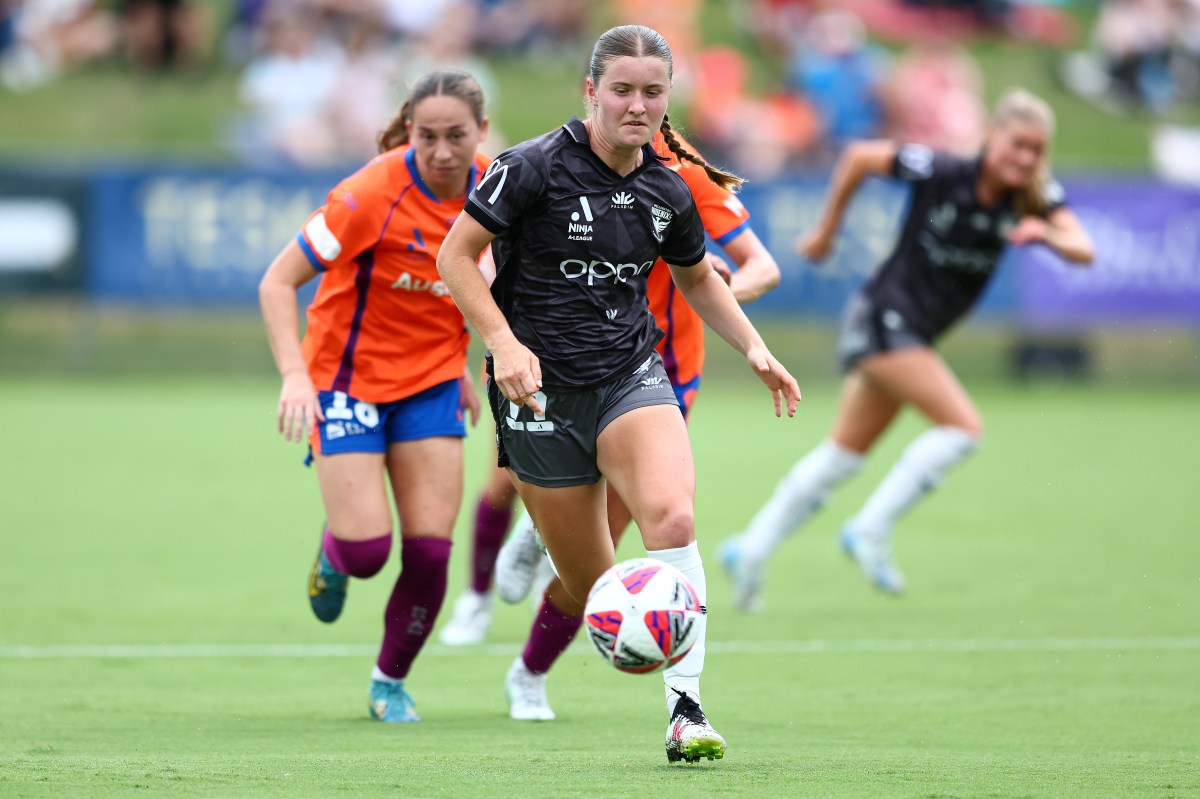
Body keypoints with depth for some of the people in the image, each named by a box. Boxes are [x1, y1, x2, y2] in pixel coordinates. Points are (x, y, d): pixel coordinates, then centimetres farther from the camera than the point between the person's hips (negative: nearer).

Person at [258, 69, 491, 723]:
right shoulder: (372, 195, -23)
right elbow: (277, 283, -20)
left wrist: (460, 366, 13)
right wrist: (294, 374, -32)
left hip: (431, 380, 4)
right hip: (348, 375, -4)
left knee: (429, 549, -5)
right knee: (367, 548, -14)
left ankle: (391, 681, 19)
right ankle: (332, 554, 26)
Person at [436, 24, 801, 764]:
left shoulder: (668, 193, 5)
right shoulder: (535, 167, -10)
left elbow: (699, 279, 23)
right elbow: (457, 254, -7)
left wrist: (755, 348, 11)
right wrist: (503, 340, -18)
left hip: (631, 377, 3)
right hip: (540, 390, -3)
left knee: (672, 516, -26)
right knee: (591, 591, 0)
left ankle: (686, 708, -24)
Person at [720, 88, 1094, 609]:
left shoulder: (1035, 200, -6)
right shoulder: (942, 174, -19)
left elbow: (1083, 249, -17)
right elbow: (860, 156, -6)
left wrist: (1048, 234, -38)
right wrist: (827, 229, 2)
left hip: (915, 336, 7)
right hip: (882, 317, -7)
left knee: (844, 454, 14)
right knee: (963, 425, -19)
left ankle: (749, 550, 22)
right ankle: (871, 530, -11)